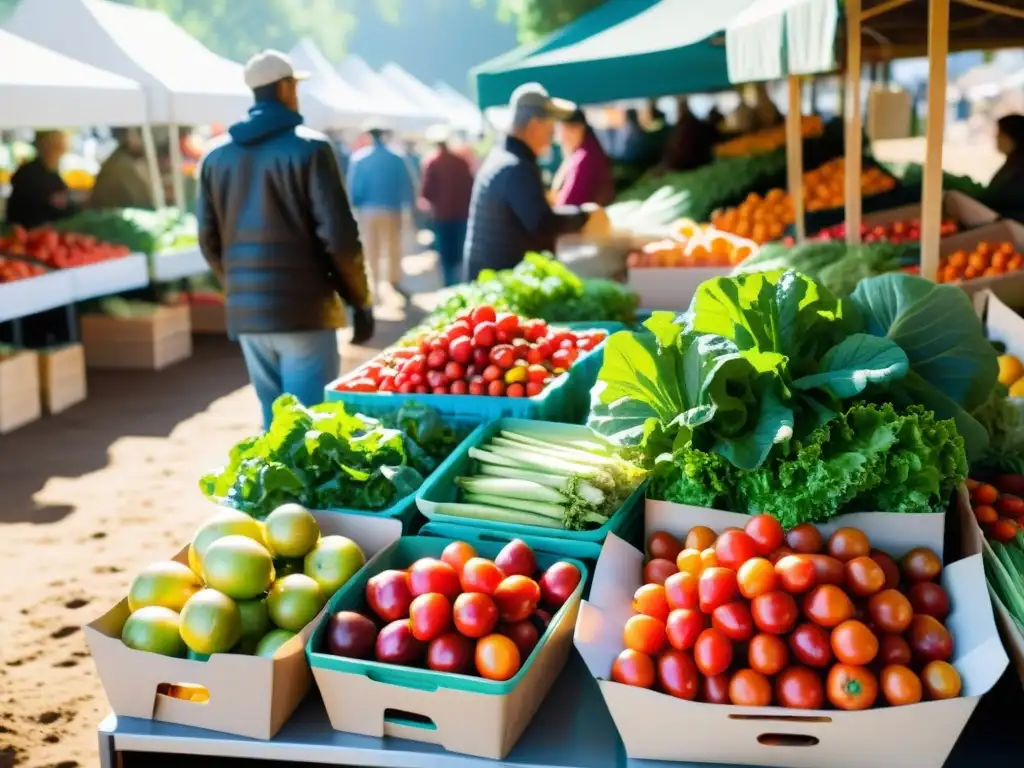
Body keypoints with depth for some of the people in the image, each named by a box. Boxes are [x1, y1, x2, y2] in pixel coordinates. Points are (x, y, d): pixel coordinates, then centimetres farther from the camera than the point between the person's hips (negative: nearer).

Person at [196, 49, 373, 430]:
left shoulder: (216, 156, 9)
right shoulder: (310, 147, -7)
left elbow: (209, 241, 10)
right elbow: (339, 235, -11)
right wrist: (360, 300, 0)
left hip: (246, 312, 6)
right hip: (305, 309, -6)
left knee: (274, 422, 16)